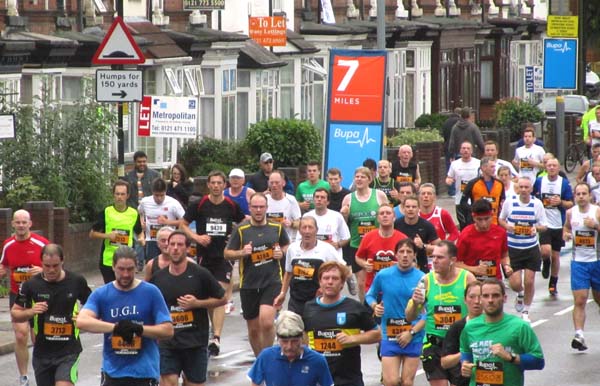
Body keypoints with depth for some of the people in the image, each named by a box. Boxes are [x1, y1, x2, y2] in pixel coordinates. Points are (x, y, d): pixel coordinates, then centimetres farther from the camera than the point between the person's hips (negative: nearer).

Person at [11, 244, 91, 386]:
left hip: (69, 351, -2)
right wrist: (30, 312, -15)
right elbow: (15, 314, 6)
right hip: (42, 352, 2)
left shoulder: (77, 282, -3)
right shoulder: (31, 285, -3)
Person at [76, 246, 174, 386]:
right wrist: (115, 327, -26)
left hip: (144, 373, -2)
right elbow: (82, 321, -14)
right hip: (112, 372, 2)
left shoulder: (151, 292, -1)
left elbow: (168, 330, -4)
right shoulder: (101, 294, 3)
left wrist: (139, 329, -20)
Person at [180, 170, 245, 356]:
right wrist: (196, 237, -8)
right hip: (205, 255, 2)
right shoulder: (199, 205, -1)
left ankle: (216, 338, -19)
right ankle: (216, 329, 30)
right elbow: (183, 224, 7)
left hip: (224, 255, -2)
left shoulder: (232, 206, 0)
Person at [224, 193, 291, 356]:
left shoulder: (277, 227, 3)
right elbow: (227, 253, 3)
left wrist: (282, 253, -2)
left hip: (272, 282, -1)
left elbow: (287, 245, 20)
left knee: (266, 322, -20)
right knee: (253, 329, 10)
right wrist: (241, 253, -16)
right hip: (249, 284, 1)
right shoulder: (241, 230, -1)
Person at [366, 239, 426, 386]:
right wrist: (375, 306, -6)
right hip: (389, 335, 0)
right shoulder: (383, 275, 0)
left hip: (413, 338, 0)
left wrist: (412, 332, -12)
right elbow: (370, 295, 16)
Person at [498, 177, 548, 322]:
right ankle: (520, 294, 33)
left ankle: (525, 311, 23)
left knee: (529, 281, 3)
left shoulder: (537, 204, -4)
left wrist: (536, 228, -21)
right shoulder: (509, 203, -4)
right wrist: (507, 226, -11)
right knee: (515, 283, -5)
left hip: (531, 248, 0)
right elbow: (501, 219, 11)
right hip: (513, 248, 0)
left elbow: (543, 226, 2)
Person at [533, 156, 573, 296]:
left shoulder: (564, 183, -2)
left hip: (558, 225, 1)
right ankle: (546, 263, 17)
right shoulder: (539, 181, -1)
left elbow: (571, 204, -1)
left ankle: (553, 285, 23)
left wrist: (561, 202, -19)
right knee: (546, 251, -20)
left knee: (555, 255, 8)